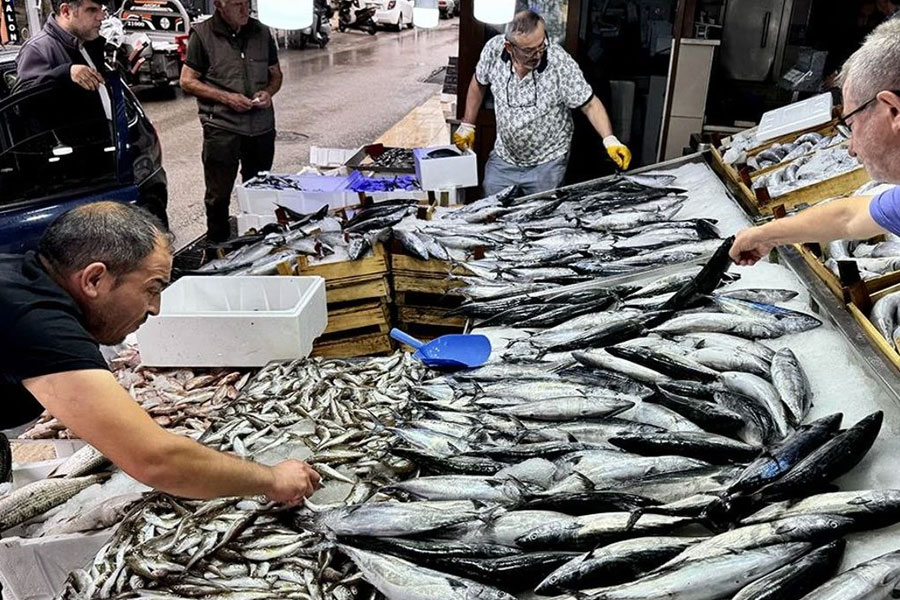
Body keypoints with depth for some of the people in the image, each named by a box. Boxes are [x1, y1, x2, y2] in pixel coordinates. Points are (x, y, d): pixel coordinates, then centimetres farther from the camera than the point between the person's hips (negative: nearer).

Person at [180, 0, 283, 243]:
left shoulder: (262, 33, 9)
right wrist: (225, 97, -15)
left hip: (262, 126, 4)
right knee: (219, 193, 4)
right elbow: (187, 80, -3)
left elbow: (276, 74, 17)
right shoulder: (202, 34, -4)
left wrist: (269, 92, -5)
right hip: (221, 127, -4)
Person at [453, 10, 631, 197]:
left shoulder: (561, 63, -23)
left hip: (547, 163, -3)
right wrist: (467, 125, 10)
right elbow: (479, 85, 6)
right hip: (503, 159, 3)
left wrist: (610, 140, -30)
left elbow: (590, 104, -17)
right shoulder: (494, 50, -14)